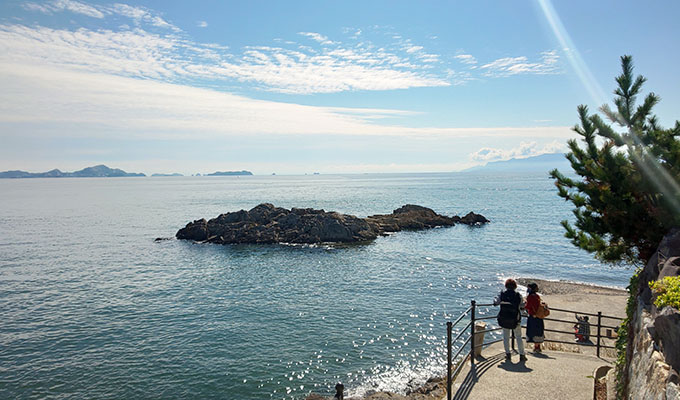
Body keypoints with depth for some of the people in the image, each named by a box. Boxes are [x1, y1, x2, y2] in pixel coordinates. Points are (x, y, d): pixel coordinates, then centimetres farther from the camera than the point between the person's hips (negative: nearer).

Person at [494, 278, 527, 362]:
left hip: (503, 319, 1)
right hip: (515, 320, -1)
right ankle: (522, 355, 14)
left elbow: (496, 303, -3)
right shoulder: (518, 295, -11)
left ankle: (508, 354, 17)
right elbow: (522, 305, -2)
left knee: (506, 337, 15)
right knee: (518, 337, 13)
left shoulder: (501, 294, -9)